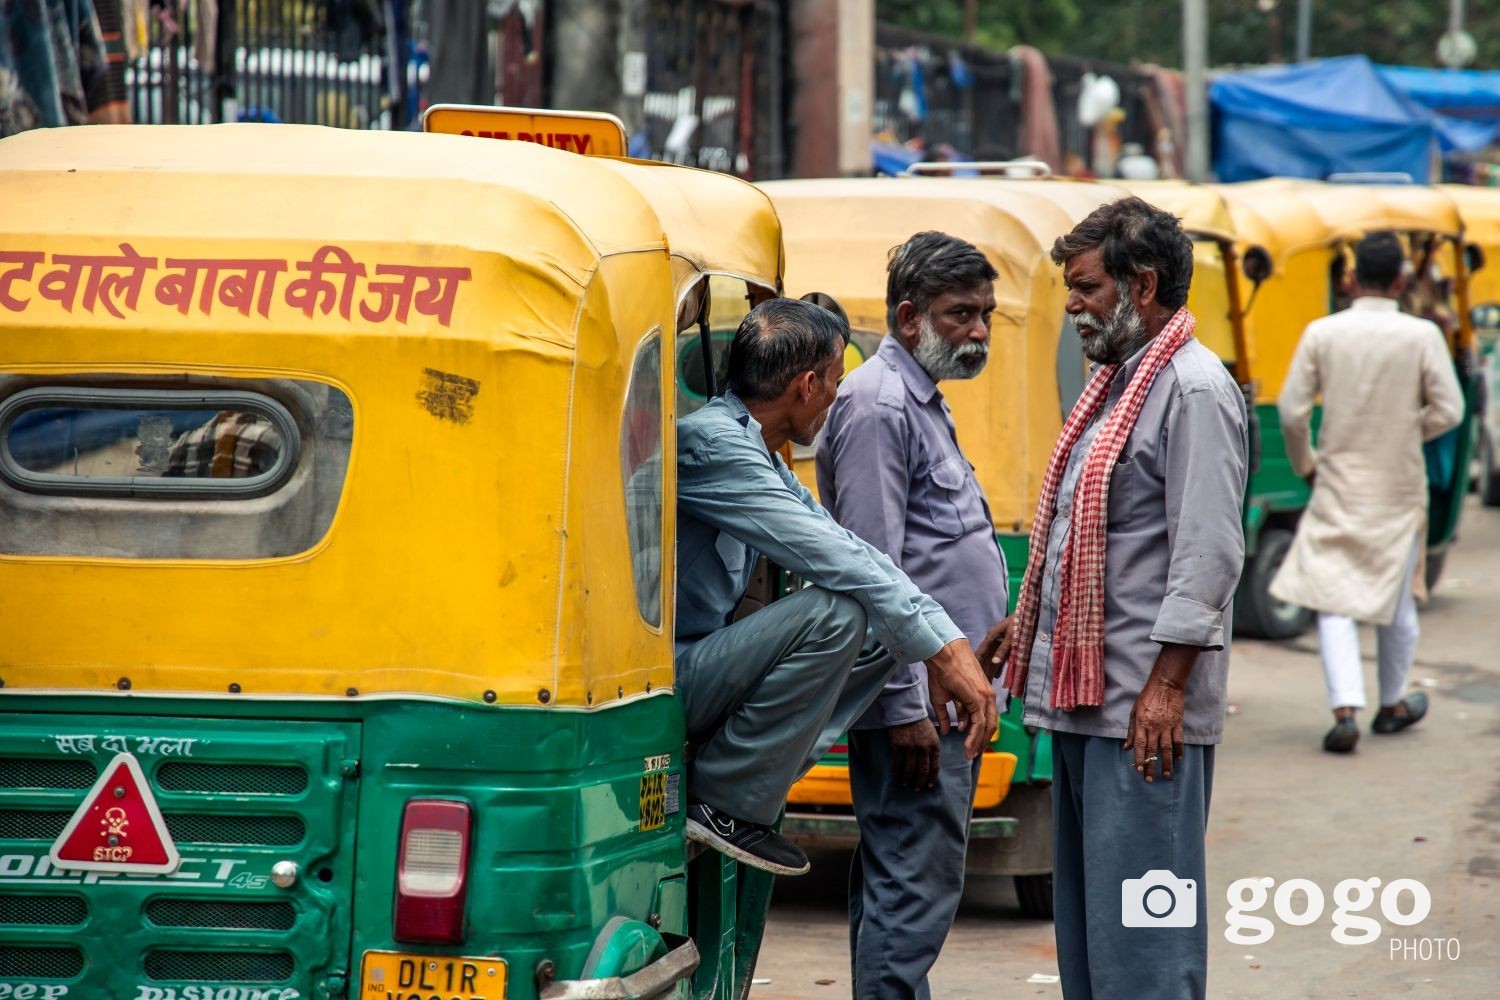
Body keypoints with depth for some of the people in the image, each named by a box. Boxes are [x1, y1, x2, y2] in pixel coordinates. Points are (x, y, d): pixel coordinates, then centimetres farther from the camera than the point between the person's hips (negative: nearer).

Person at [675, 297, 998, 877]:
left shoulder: (757, 454, 14)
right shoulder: (708, 443, -18)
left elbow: (845, 547, 10)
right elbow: (831, 557, -22)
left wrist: (945, 641, -2)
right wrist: (942, 648, -20)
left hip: (703, 663, 10)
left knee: (885, 628, 5)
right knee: (834, 611, -25)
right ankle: (722, 803, -15)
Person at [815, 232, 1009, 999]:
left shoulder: (921, 402, 19)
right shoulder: (879, 407, -13)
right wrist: (904, 705, -21)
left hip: (943, 694, 11)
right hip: (915, 700, -11)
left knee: (892, 880, 13)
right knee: (914, 885, -11)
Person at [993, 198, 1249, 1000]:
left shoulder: (1194, 389, -12)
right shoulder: (1115, 382, 18)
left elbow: (1209, 553, -18)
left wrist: (1167, 685, -22)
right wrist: (1031, 620, 20)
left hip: (1144, 702, -10)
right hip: (1084, 692, 10)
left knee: (1140, 912, -9)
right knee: (1082, 905, 13)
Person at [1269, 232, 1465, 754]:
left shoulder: (1322, 333, -6)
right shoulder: (1422, 336, -9)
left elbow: (1291, 410, -5)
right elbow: (1449, 409, -10)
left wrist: (1305, 465, 12)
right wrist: (1408, 431, 10)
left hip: (1339, 484, 0)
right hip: (1399, 487, 0)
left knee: (1333, 598, -1)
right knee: (1397, 597, 17)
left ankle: (1345, 709, -19)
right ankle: (1392, 706, 33)